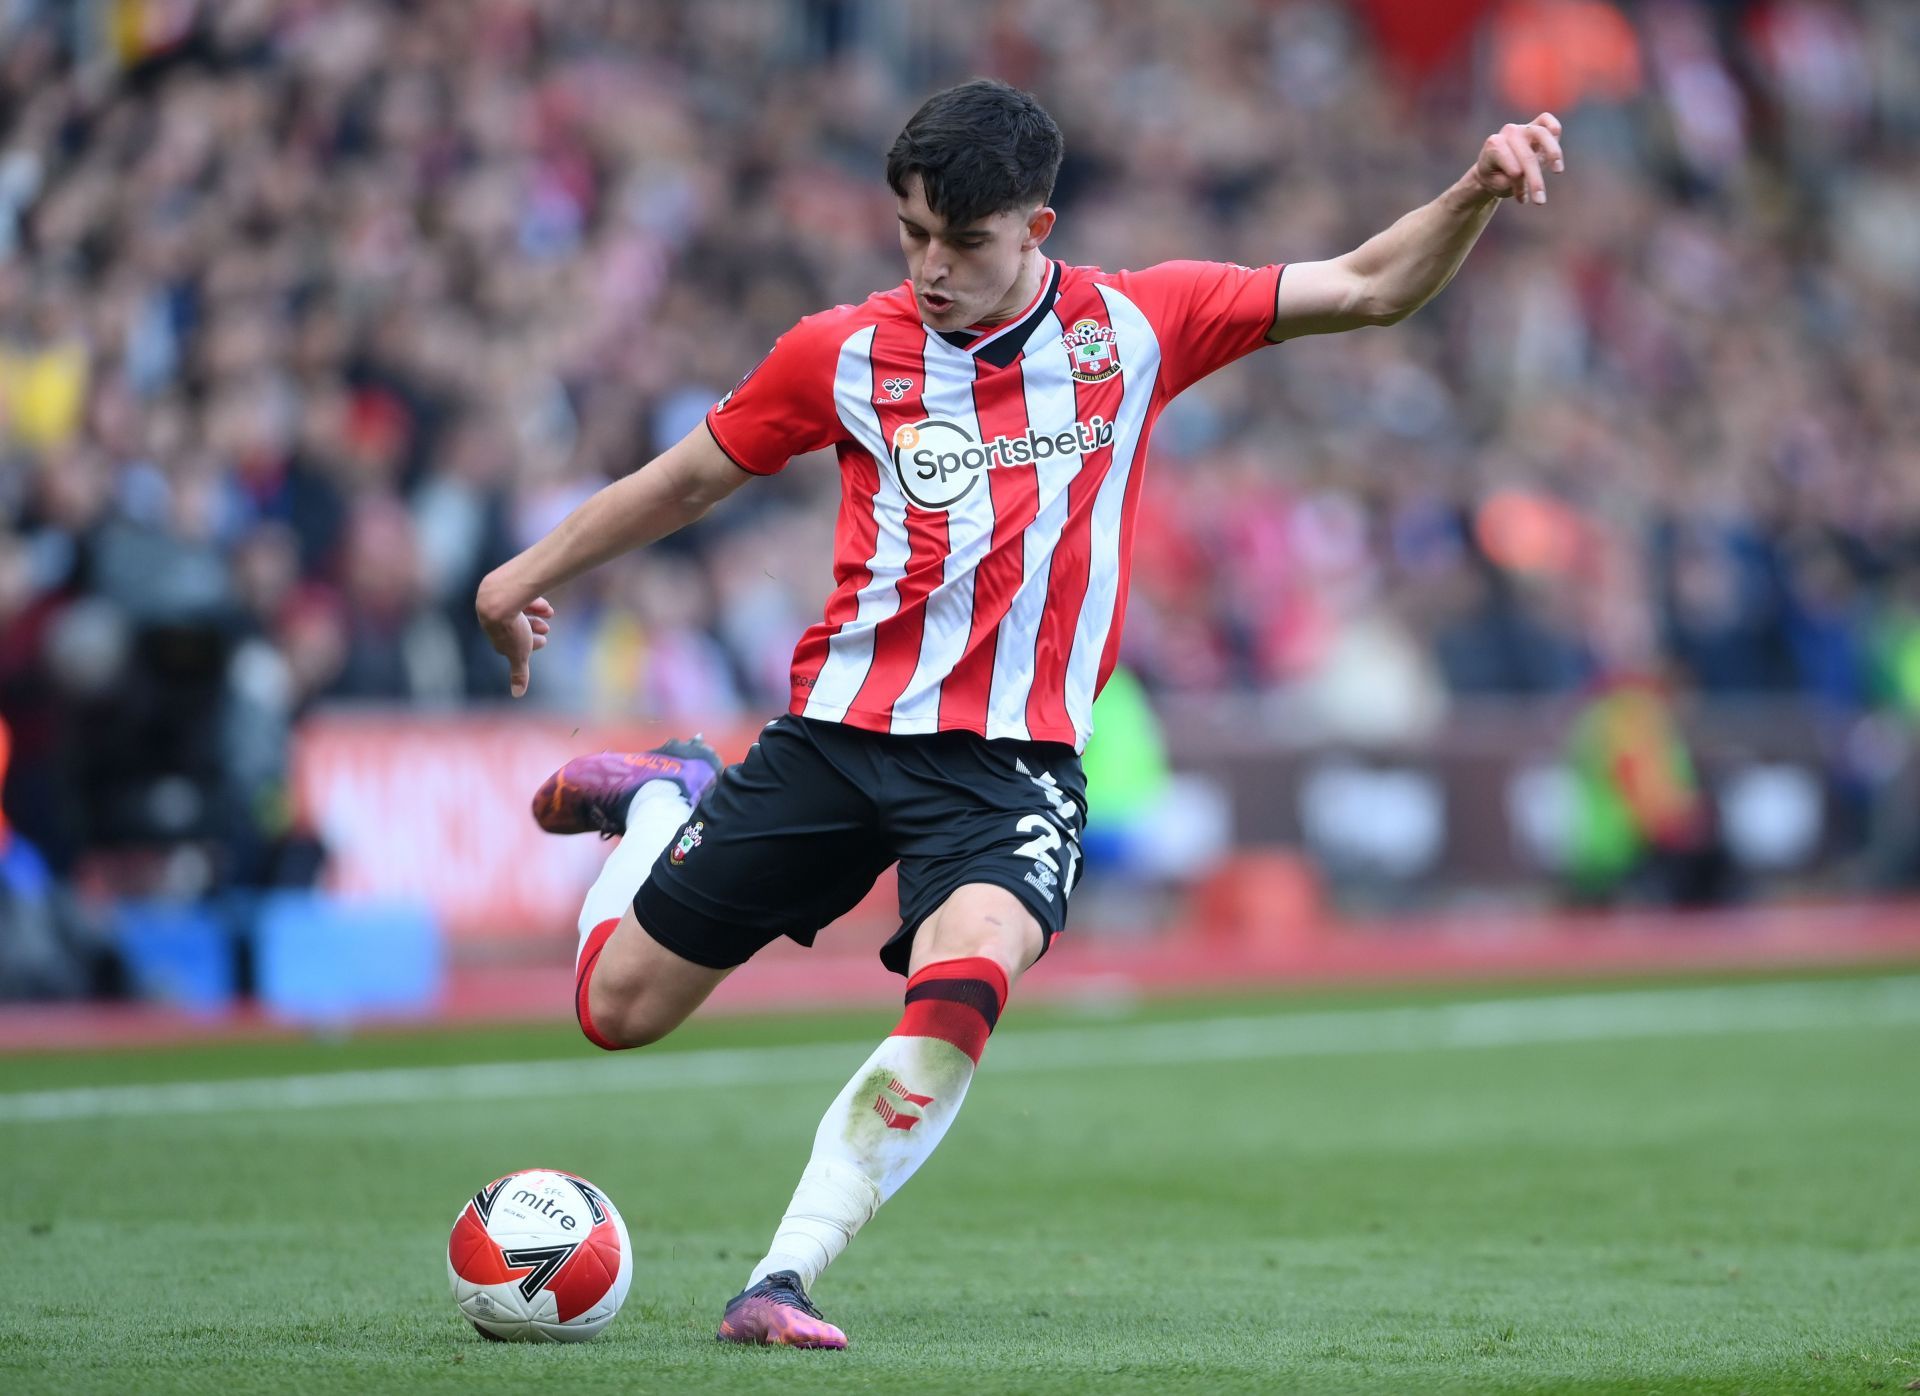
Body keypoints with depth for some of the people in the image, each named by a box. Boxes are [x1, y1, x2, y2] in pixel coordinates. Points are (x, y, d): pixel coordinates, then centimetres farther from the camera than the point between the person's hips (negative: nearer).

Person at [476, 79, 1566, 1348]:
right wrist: (536, 571, 21)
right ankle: (665, 801, 39)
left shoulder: (1133, 328, 0)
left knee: (969, 976, -33)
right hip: (837, 726, 2)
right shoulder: (846, 354, 0)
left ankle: (784, 1280, -28)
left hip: (1012, 755, -1)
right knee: (619, 1006, 6)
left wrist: (1475, 193, -14)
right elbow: (694, 477, 16)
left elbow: (1371, 290, 2)